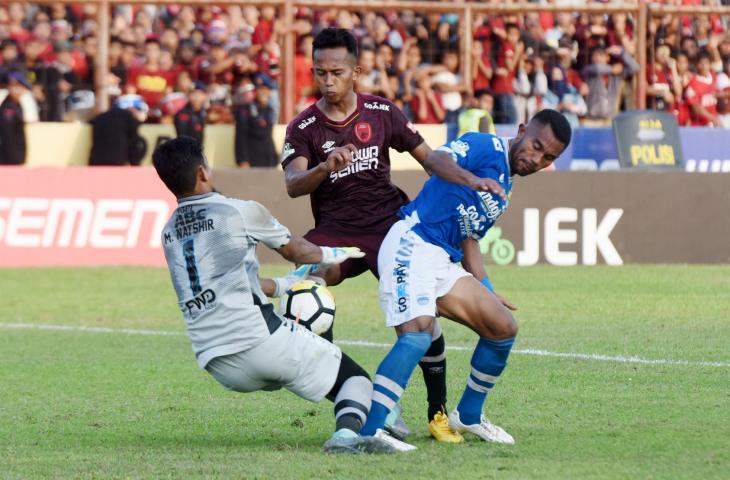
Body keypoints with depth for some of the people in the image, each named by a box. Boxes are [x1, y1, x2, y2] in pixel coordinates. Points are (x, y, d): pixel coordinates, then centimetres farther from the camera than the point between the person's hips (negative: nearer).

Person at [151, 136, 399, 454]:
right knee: (355, 378, 1)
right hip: (257, 341, -6)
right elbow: (293, 250, 18)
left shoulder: (169, 234, 17)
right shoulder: (240, 212, 0)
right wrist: (331, 255, 39)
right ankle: (347, 432, -27)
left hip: (215, 364, 6)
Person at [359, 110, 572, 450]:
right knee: (418, 332, -28)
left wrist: (487, 293, 24)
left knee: (503, 326, 10)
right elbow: (435, 159, -22)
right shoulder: (487, 148, -4)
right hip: (412, 246, -10)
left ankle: (468, 416, 26)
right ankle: (370, 432, -35)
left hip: (443, 262, 10)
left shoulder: (503, 190, 22)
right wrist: (472, 179, -40)